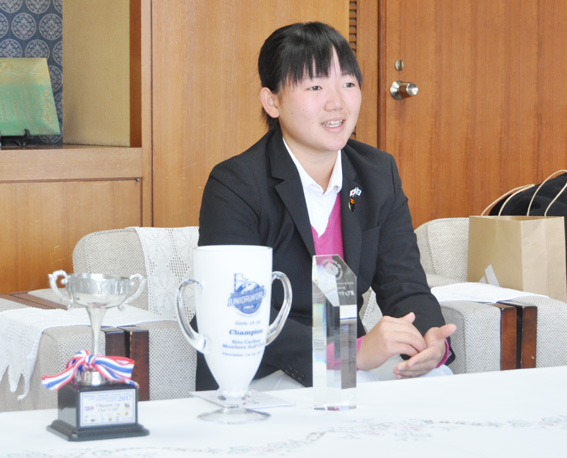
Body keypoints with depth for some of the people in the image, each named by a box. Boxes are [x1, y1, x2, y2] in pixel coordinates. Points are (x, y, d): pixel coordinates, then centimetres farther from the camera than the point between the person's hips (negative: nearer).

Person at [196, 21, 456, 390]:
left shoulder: (379, 173, 9)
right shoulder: (234, 185, -12)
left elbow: (404, 284, 1)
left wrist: (431, 341, -24)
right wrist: (356, 352, -34)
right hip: (253, 383, -6)